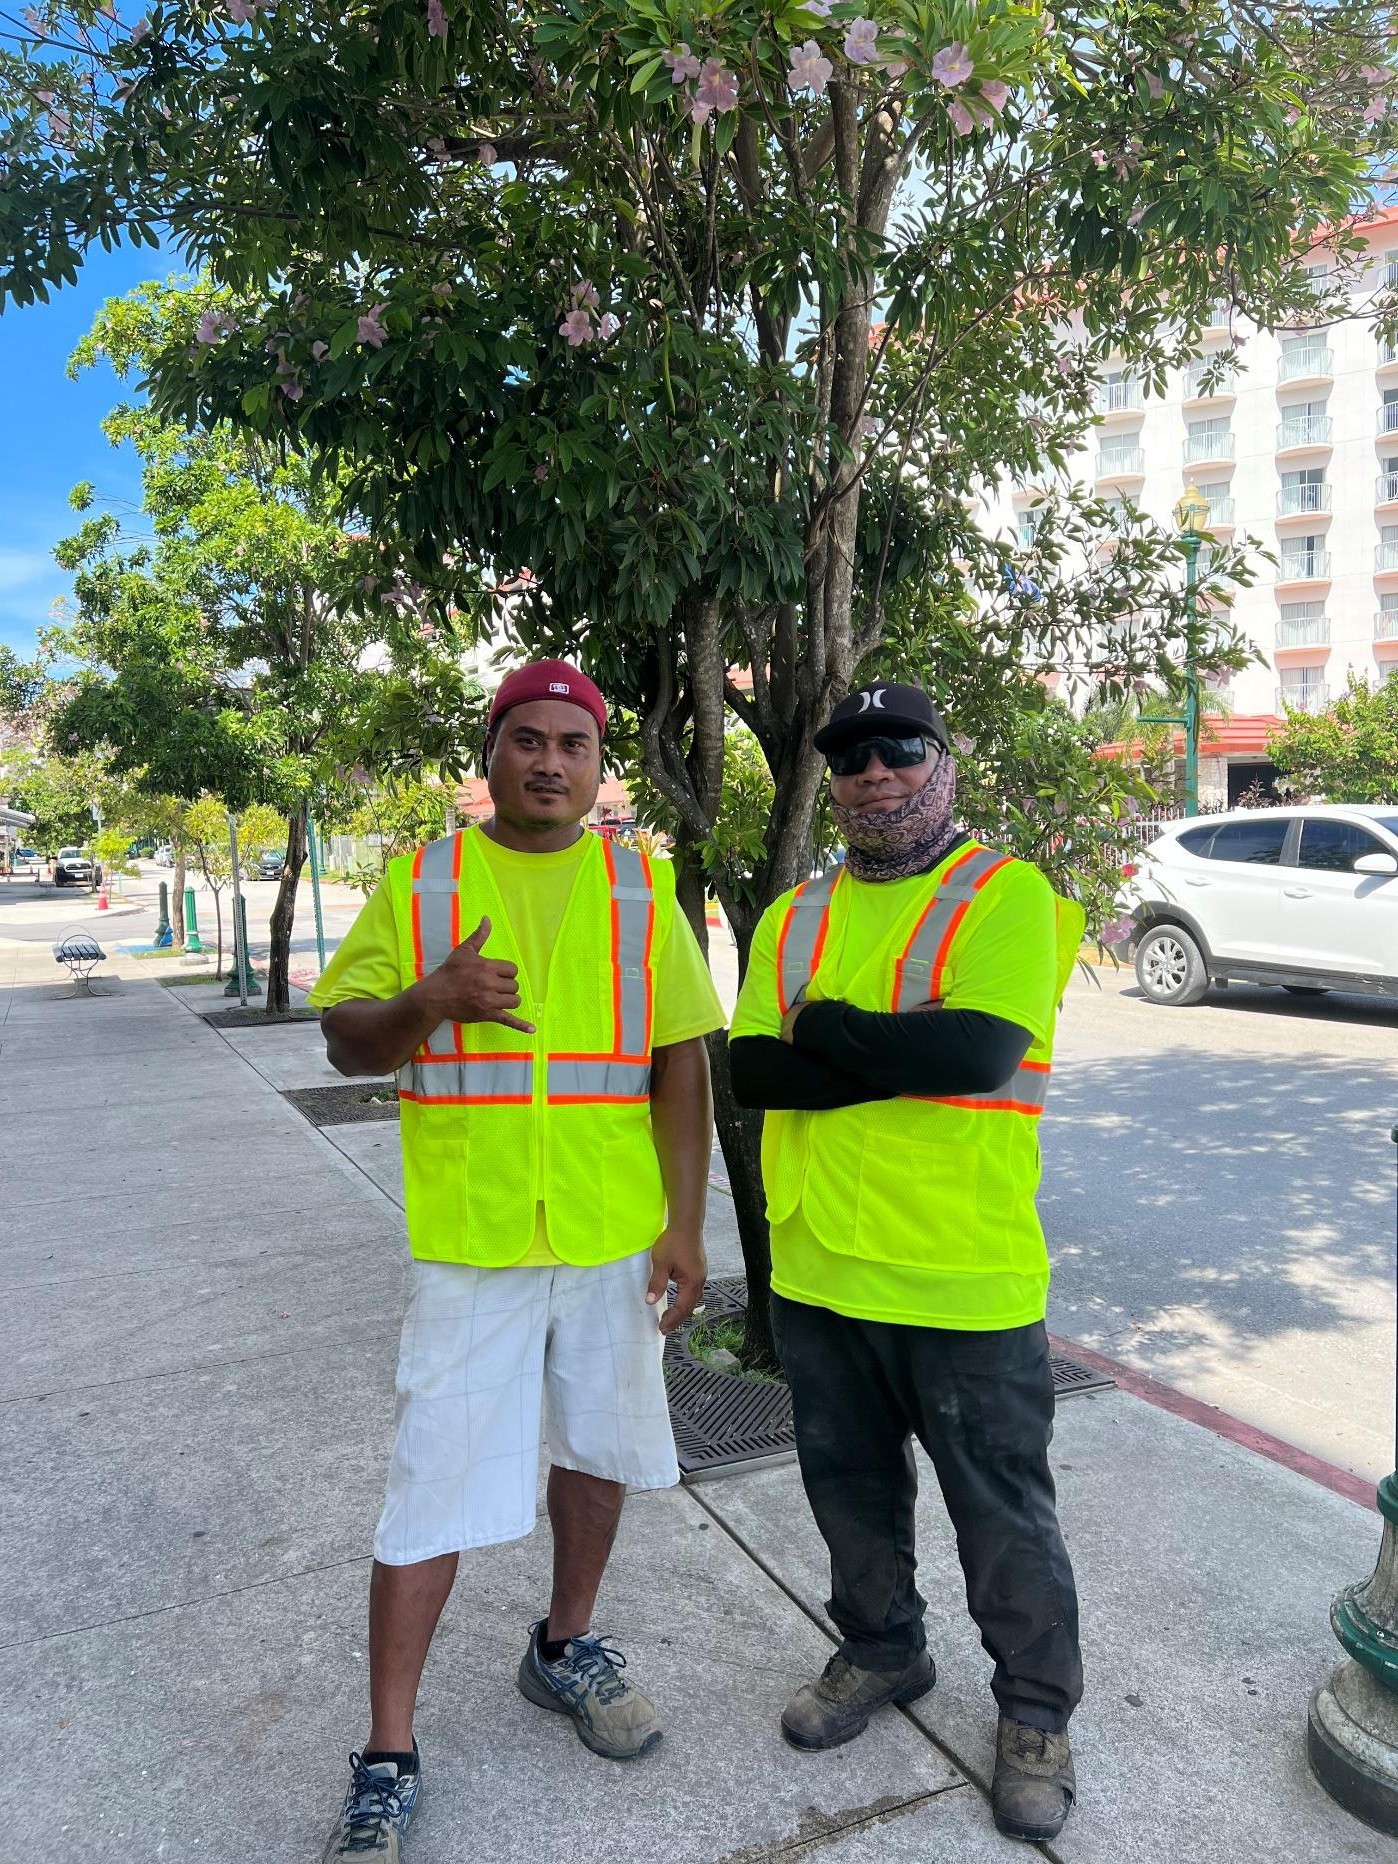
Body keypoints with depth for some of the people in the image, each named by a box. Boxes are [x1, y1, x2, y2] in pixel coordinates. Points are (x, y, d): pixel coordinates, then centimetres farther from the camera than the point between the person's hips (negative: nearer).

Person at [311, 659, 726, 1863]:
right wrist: (429, 1001, -22)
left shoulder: (639, 889, 3)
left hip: (615, 1236, 2)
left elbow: (682, 1063, 1)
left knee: (600, 1447, 17)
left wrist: (686, 1221, -5)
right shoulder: (422, 882, 1)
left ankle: (565, 1649, 42)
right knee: (437, 1482, 2)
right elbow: (348, 1042, 0)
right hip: (468, 1235, -2)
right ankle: (388, 1759, 19)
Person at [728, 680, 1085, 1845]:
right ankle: (881, 1654, 47)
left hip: (963, 1279, -4)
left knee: (1003, 1511, 13)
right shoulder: (794, 917, 6)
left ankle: (1037, 1711, 37)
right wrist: (907, 1055, -17)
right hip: (816, 1268, 5)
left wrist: (823, 1025, -14)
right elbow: (750, 1069, -6)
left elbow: (979, 1050, -25)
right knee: (851, 1488, 22)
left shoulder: (1009, 898, -9)